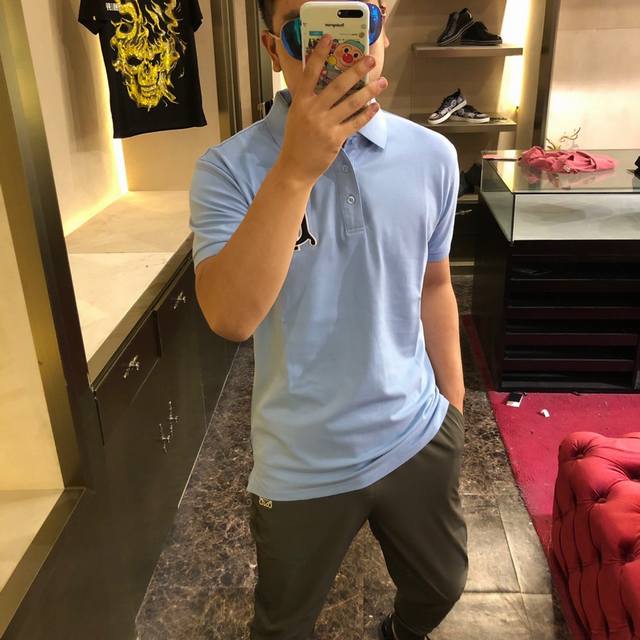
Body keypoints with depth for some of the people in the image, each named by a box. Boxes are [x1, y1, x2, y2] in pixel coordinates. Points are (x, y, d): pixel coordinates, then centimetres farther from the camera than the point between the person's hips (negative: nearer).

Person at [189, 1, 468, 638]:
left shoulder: (433, 157, -6)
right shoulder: (229, 168, -16)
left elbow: (433, 285, 6)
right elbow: (231, 317, -29)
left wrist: (453, 403, 12)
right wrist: (295, 170, -37)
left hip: (420, 438, 3)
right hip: (303, 464, -2)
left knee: (440, 589, 26)